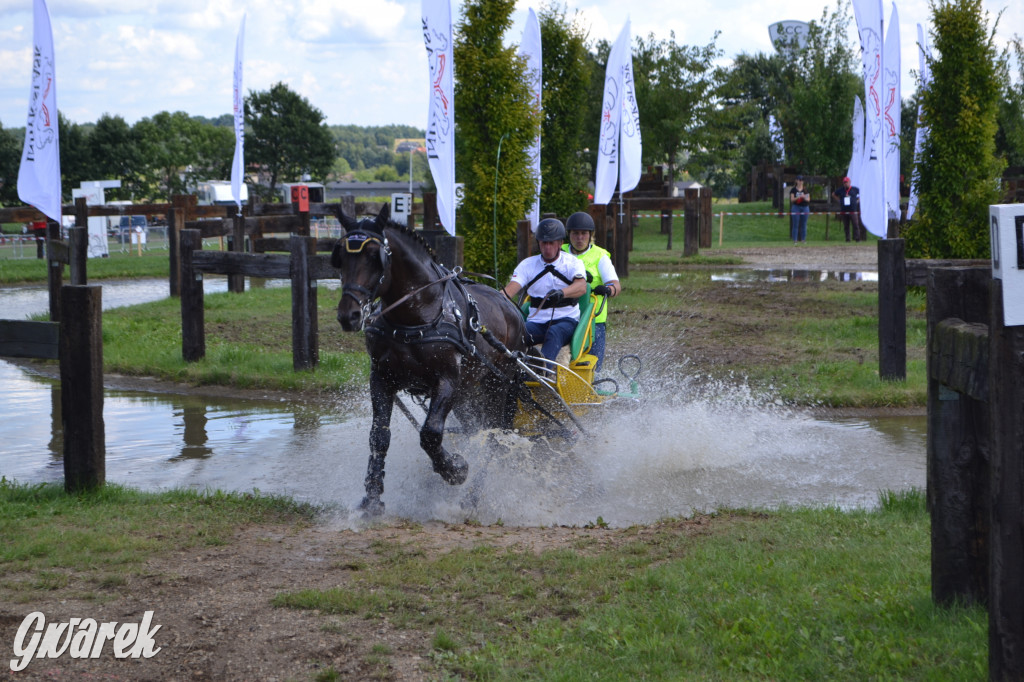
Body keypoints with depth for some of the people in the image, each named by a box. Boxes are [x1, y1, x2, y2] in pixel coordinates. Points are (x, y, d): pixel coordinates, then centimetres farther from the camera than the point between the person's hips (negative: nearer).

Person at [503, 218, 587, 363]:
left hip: (566, 320, -3)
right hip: (537, 322, 3)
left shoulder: (573, 262, 3)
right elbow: (510, 290, -5)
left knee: (554, 333, -39)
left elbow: (582, 287, -19)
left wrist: (561, 293, -41)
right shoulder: (528, 264, 10)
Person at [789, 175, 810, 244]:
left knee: (803, 225, 3)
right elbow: (792, 199, -3)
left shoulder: (806, 190, 7)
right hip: (796, 207, -2)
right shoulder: (793, 190, 2)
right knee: (795, 225, -4)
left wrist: (804, 197, -17)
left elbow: (808, 200, 4)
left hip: (805, 207, 2)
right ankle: (795, 240, -1)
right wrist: (798, 197, -20)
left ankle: (803, 239, 9)